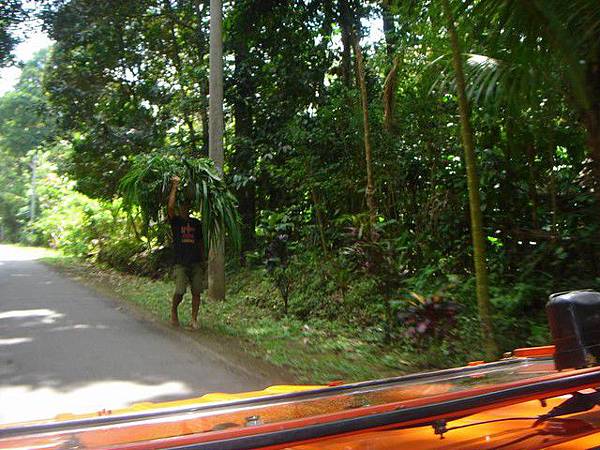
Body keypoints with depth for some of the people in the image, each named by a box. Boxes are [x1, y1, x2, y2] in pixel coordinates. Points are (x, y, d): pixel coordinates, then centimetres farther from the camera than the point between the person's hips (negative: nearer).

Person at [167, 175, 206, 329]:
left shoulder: (196, 223, 12)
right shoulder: (175, 221, 4)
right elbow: (169, 206, -15)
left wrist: (203, 261, 12)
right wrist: (174, 186, -16)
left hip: (196, 262, 3)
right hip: (180, 263, -3)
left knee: (196, 291, 0)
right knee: (179, 291, -10)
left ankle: (194, 319, 12)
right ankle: (173, 311, 19)